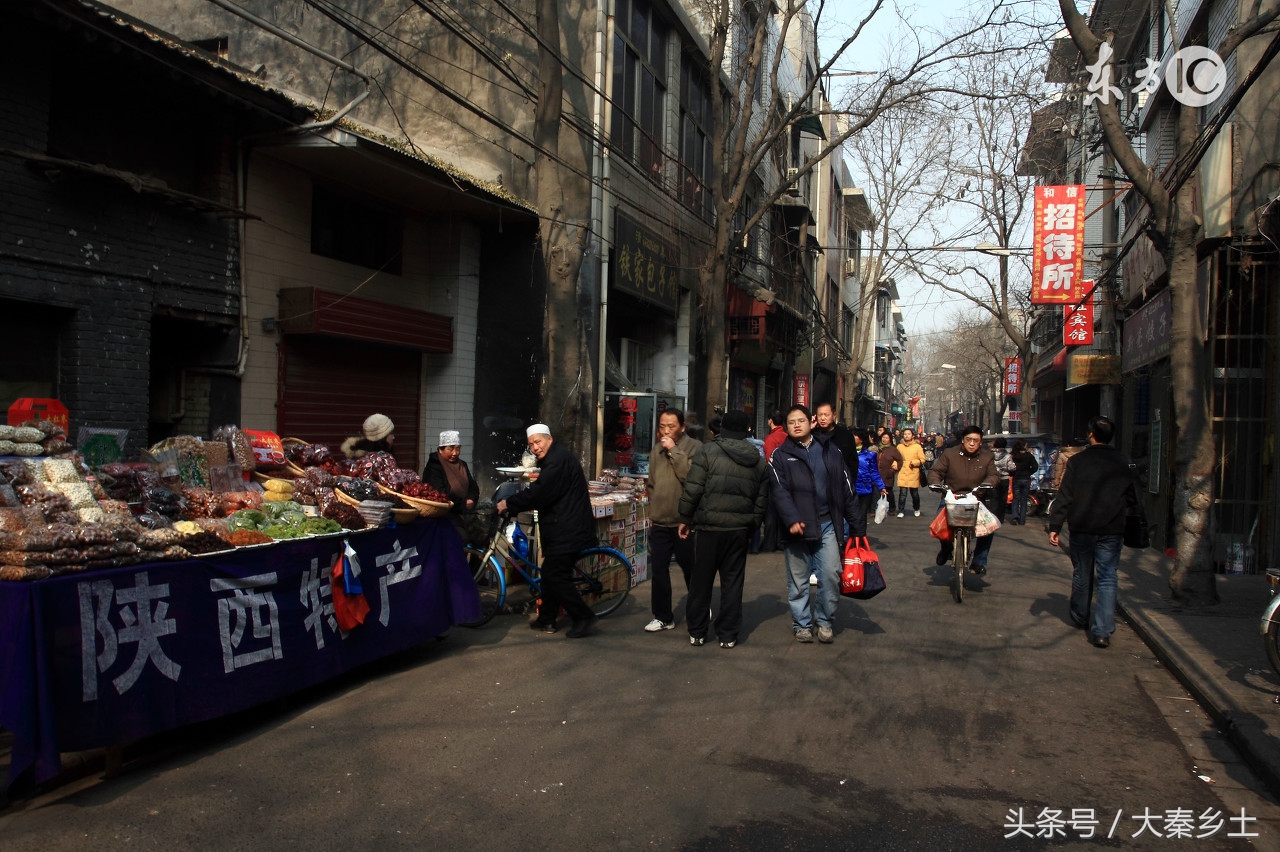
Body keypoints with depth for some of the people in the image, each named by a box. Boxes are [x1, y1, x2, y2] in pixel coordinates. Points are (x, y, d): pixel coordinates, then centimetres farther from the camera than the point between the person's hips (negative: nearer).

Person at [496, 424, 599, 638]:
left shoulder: (558, 459, -17)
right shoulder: (553, 459, 19)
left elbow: (539, 492, -24)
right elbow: (543, 492, 20)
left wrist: (509, 504, -16)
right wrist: (527, 506, 7)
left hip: (567, 530, -11)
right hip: (563, 527, 11)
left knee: (556, 576, -9)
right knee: (550, 573, 15)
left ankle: (584, 617, -2)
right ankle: (546, 620, 24)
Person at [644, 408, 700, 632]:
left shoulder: (694, 447, -8)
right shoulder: (656, 450, 10)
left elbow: (690, 475, -25)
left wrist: (674, 450, -22)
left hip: (684, 522, -5)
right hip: (659, 523, 5)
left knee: (691, 570, 10)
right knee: (658, 570, 6)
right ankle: (663, 617, 18)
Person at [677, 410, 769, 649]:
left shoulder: (707, 451, -7)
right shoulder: (758, 460, 8)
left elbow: (692, 490, -11)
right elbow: (762, 499, 9)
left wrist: (685, 519, -1)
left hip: (708, 527, -3)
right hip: (739, 530, 3)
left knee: (701, 580, 8)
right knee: (732, 582, 10)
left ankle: (697, 632, 17)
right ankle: (728, 635, 14)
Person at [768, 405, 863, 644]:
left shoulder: (830, 451, 7)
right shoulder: (780, 455, 1)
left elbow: (847, 490, 8)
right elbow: (779, 491, -10)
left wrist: (857, 525, 5)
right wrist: (791, 519, -25)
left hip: (827, 525, 1)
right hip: (797, 527, -1)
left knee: (830, 576, -1)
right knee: (798, 580, 7)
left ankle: (825, 622, 17)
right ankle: (802, 624, 21)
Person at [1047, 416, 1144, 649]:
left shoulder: (1077, 461, -4)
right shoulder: (1123, 462, 0)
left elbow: (1064, 497, -6)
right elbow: (1134, 498, 5)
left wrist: (1054, 527, -4)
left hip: (1082, 529, 0)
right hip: (1112, 531, 0)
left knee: (1082, 575, 16)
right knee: (1107, 578, 1)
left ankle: (1080, 618, 32)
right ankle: (1102, 630, -8)